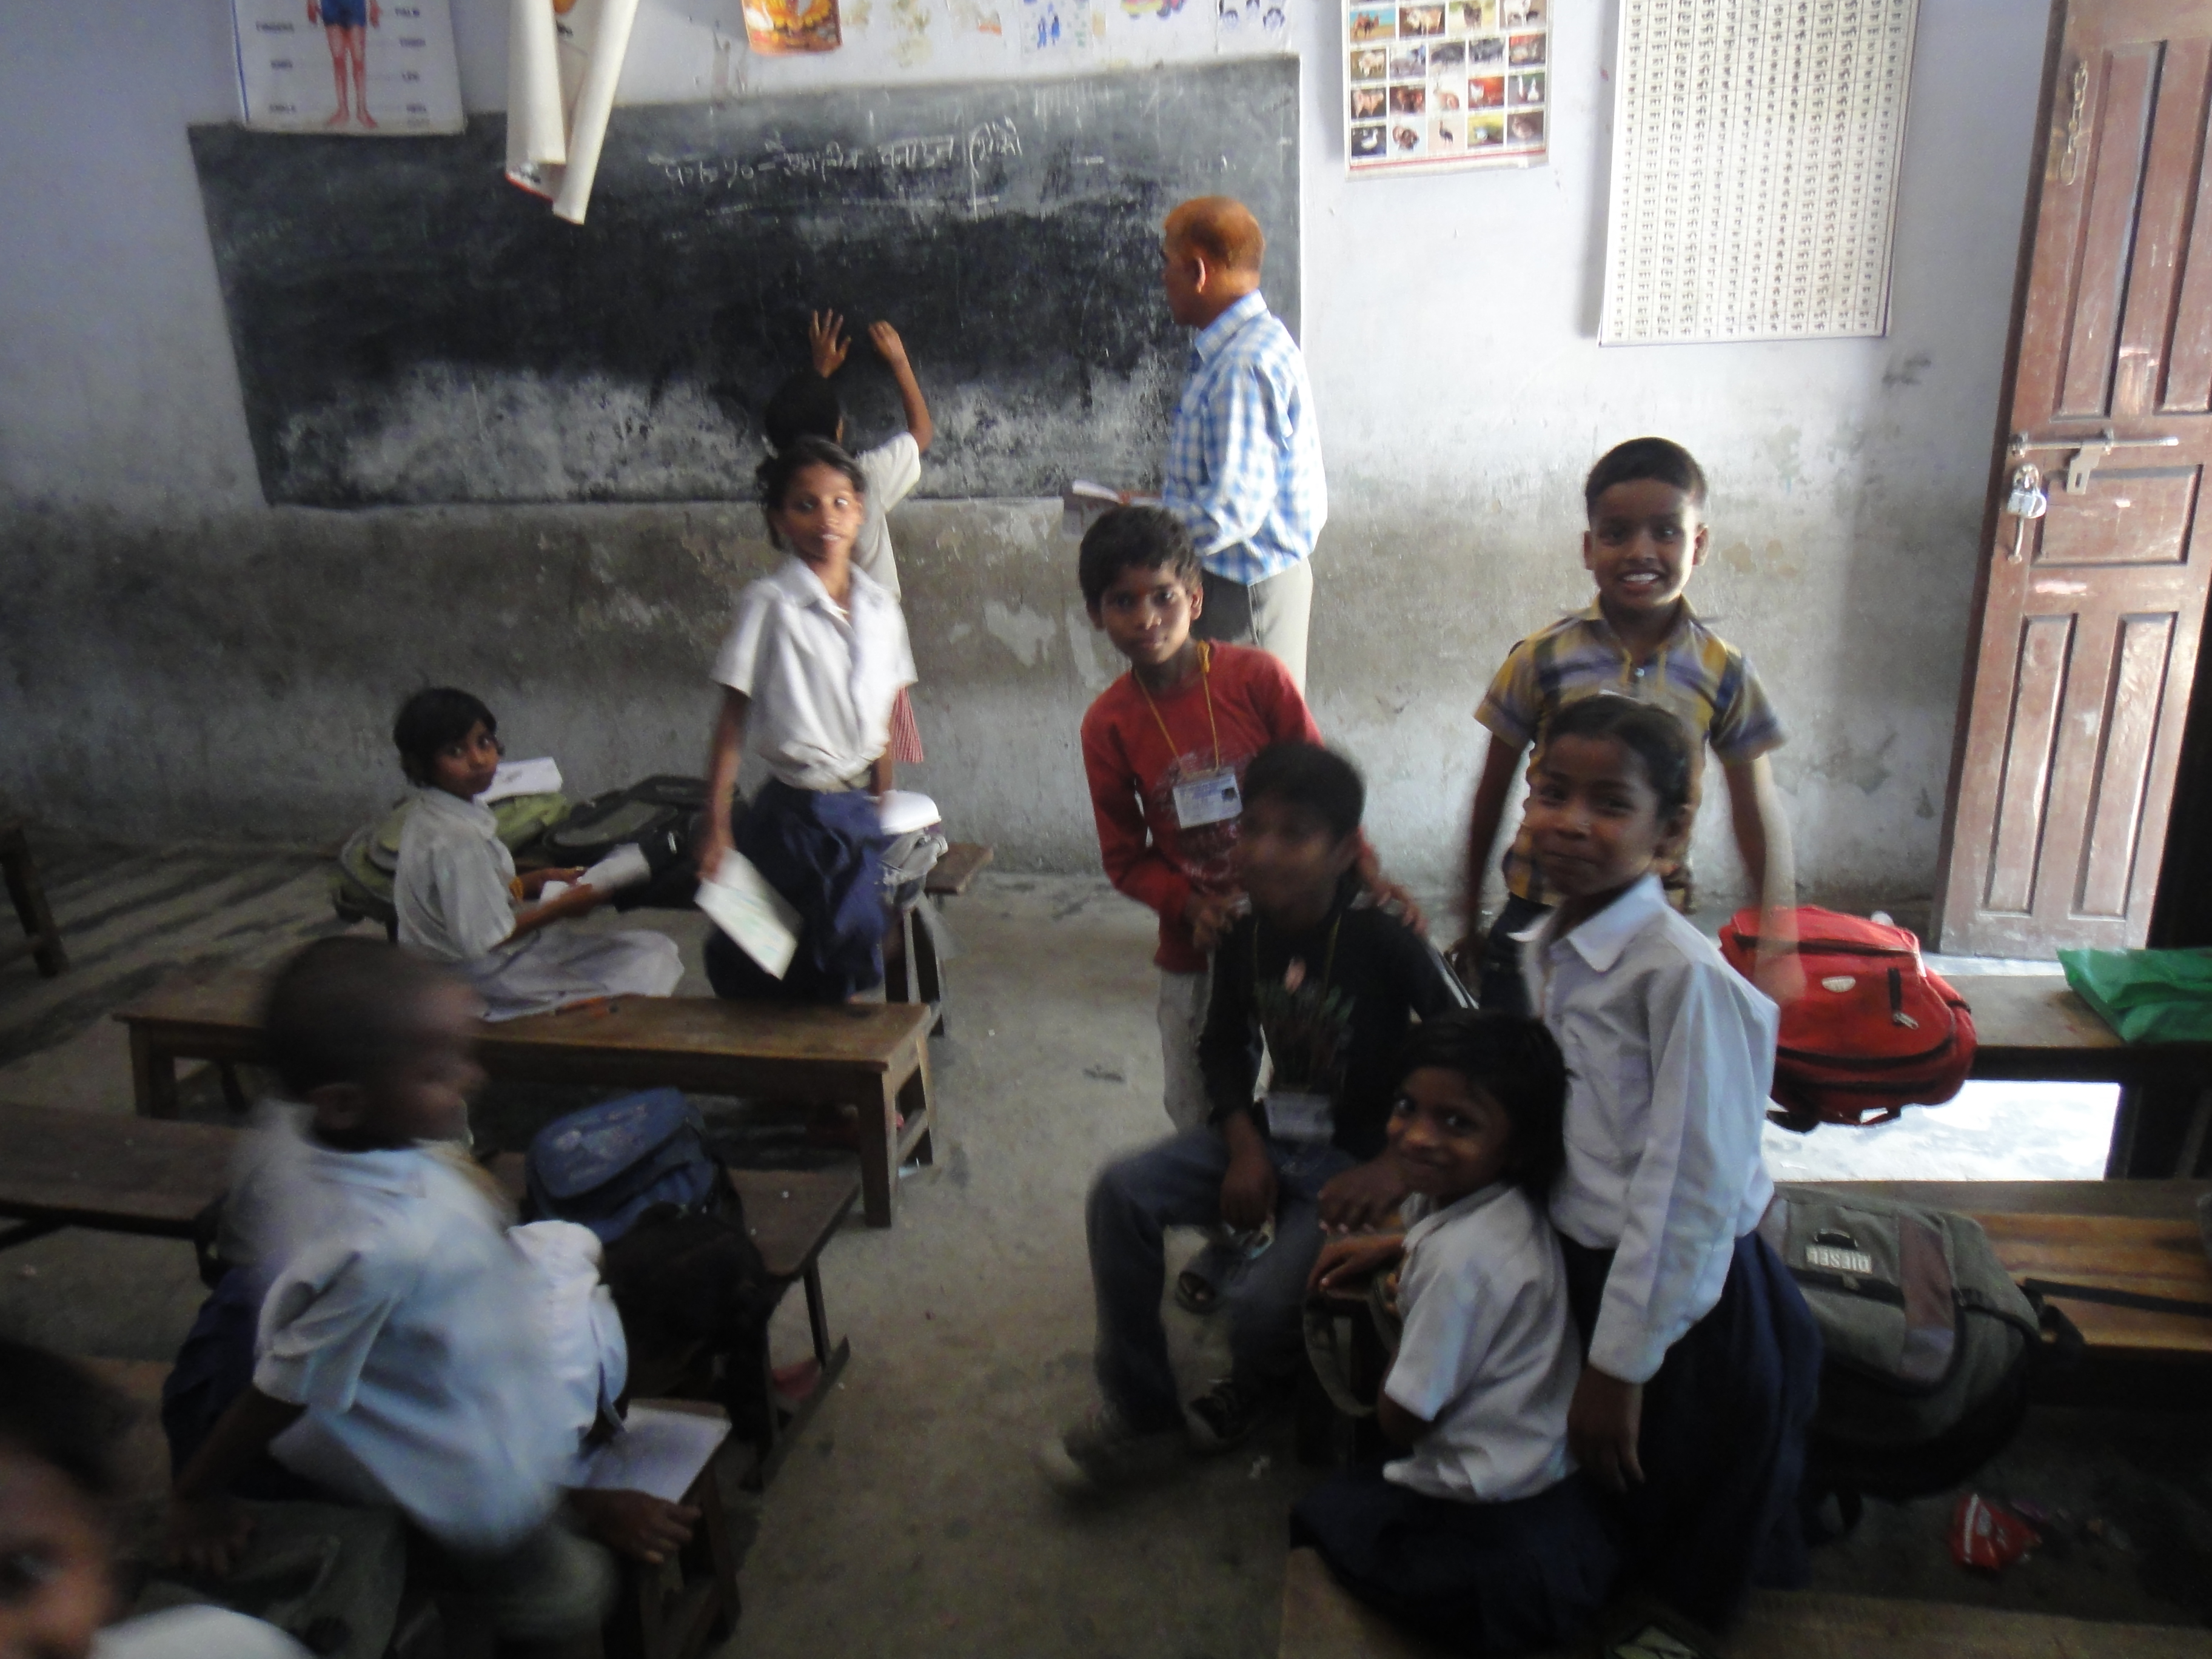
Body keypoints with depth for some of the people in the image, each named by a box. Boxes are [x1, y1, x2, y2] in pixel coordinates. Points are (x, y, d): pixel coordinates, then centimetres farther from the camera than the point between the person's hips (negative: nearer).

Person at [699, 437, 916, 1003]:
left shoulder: (880, 607, 5)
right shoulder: (768, 605, -8)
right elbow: (731, 723, -7)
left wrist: (881, 809, 14)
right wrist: (718, 830, -10)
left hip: (858, 814, 4)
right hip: (791, 814, -4)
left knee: (847, 976, 10)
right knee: (761, 977, 3)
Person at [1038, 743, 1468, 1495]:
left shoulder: (1383, 941, -21)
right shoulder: (1244, 939, -3)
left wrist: (1402, 1164, -22)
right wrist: (1243, 1145, -4)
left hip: (1356, 1162, -5)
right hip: (1270, 1138, 6)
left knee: (1262, 1304, -25)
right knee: (1120, 1193, -15)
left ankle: (1262, 1384, 18)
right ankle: (1139, 1413, 2)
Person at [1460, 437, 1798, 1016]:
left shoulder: (1723, 673, -3)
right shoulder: (1542, 658, -6)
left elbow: (1757, 809, 4)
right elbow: (1493, 794, 2)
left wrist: (1779, 944, 1)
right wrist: (1470, 915, 8)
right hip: (1535, 918, 0)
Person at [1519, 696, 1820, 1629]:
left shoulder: (1683, 975, -25)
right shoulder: (1545, 955, 0)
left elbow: (1690, 1190, -24)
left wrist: (1620, 1365, -18)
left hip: (1685, 1307, -7)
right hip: (1585, 1269, 7)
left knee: (1689, 1584, 15)